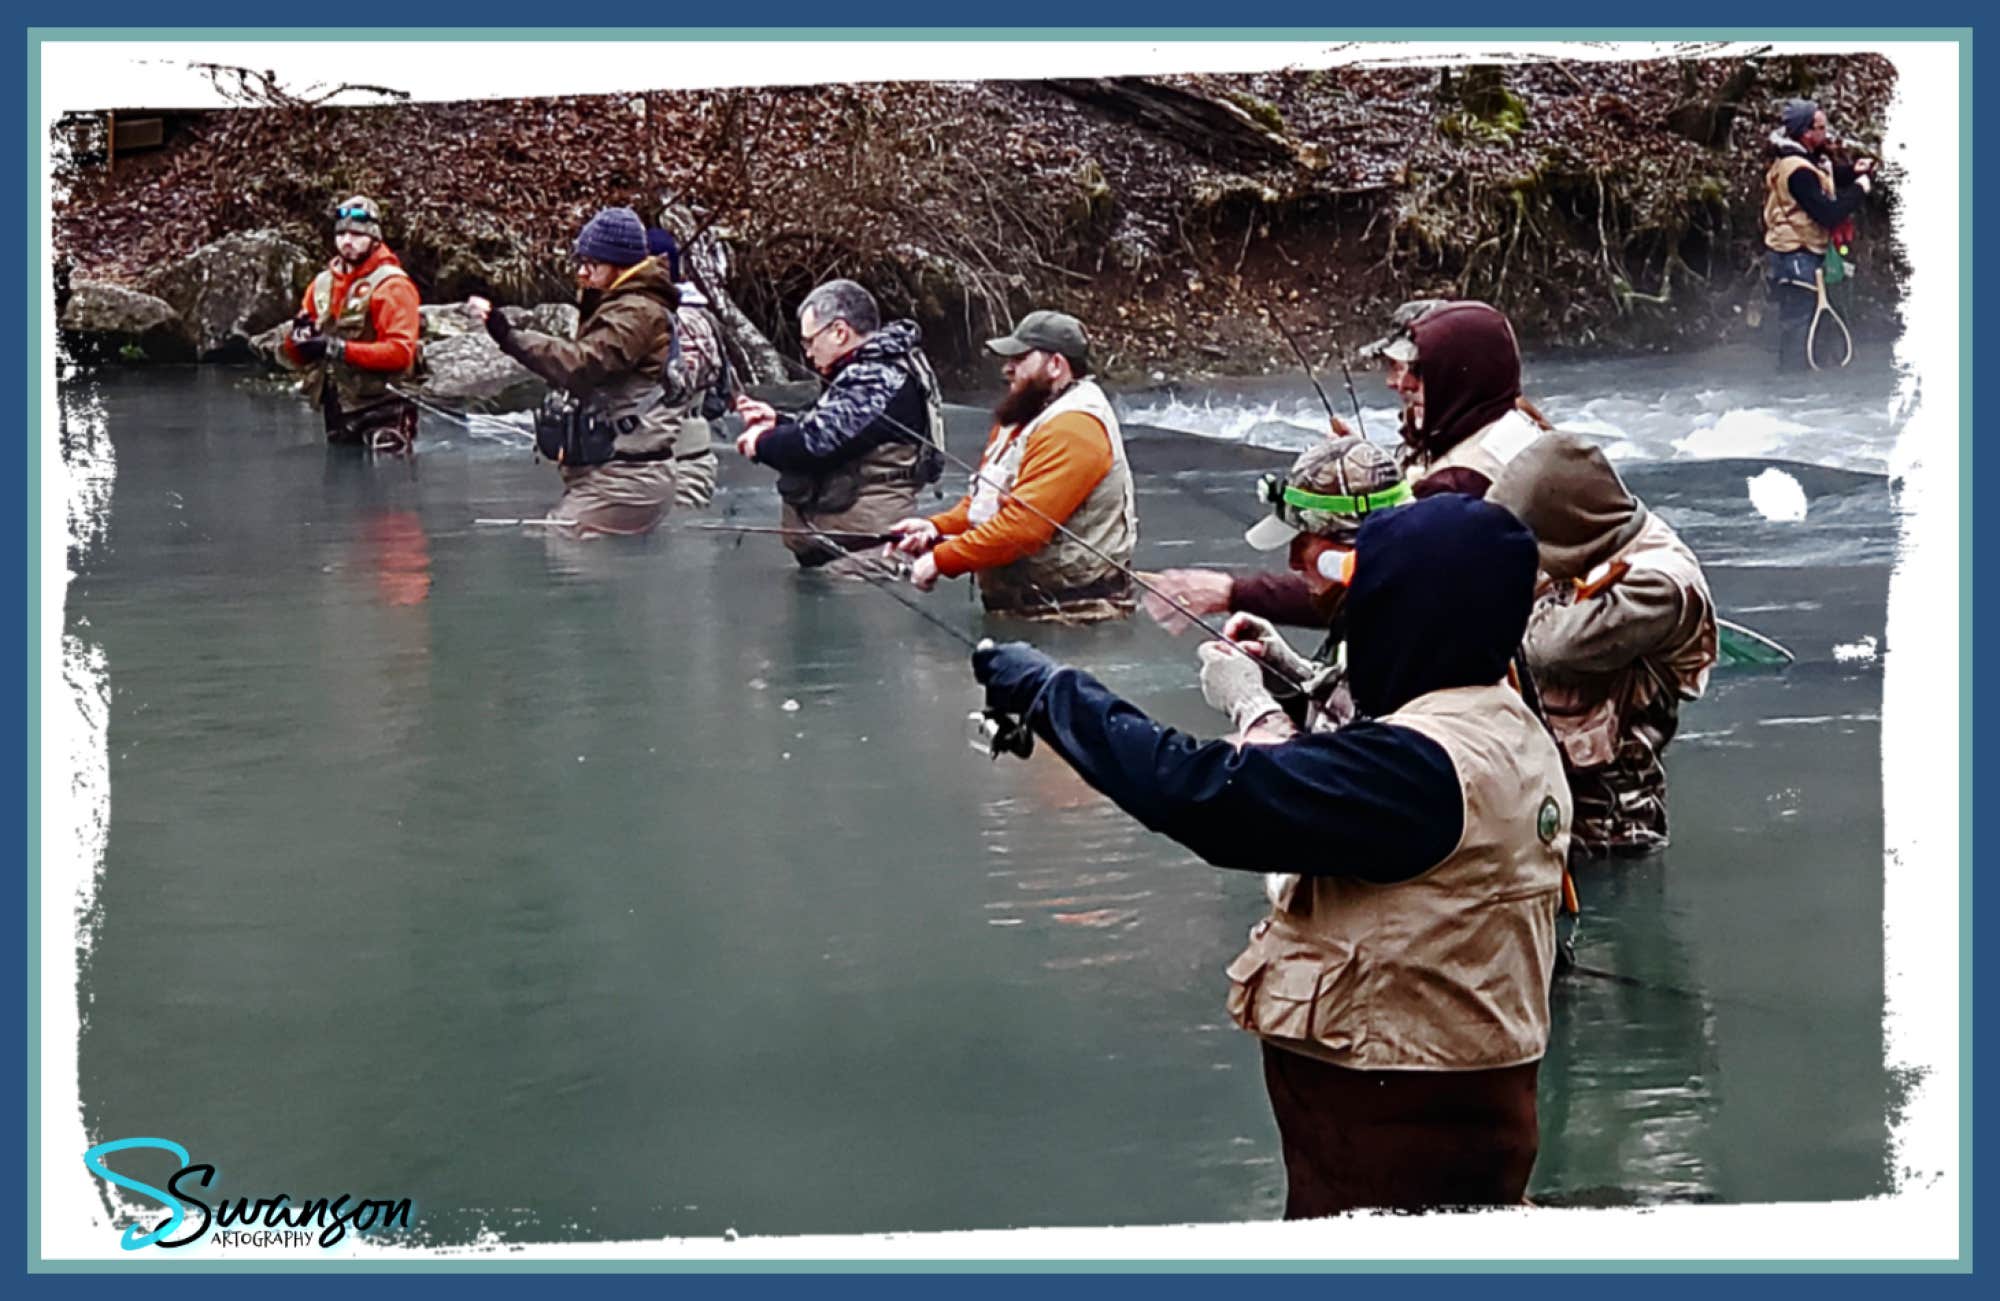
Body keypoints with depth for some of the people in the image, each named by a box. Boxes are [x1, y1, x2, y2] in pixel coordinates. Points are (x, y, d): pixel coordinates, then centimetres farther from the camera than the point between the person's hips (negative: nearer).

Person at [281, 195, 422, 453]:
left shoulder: (391, 284, -8)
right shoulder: (322, 283, 13)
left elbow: (401, 353, -20)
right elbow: (296, 358, 15)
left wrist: (338, 349, -21)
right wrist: (298, 338, -9)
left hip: (380, 411, -7)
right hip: (336, 413, 7)